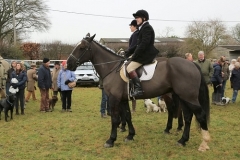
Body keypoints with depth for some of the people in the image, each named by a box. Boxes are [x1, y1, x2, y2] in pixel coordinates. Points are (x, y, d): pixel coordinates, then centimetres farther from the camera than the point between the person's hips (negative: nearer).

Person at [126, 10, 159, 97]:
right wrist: (128, 53, 14)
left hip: (146, 54, -11)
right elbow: (139, 44, 23)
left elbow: (143, 44, -21)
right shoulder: (143, 28, 20)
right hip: (143, 54, 11)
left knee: (129, 68, -20)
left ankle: (138, 89, -27)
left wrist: (134, 56, -19)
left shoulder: (147, 28, -12)